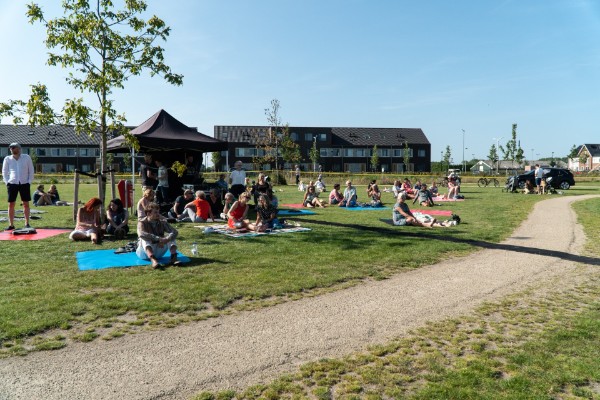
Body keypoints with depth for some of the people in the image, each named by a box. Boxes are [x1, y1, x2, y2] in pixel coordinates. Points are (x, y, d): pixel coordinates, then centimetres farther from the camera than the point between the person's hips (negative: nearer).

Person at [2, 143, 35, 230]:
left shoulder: (26, 157, 3)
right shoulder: (7, 159, 5)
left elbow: (31, 170, 7)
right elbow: (4, 171, 10)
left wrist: (30, 181, -1)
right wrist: (6, 182, -1)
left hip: (24, 184, -1)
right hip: (12, 184, 1)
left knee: (26, 204, 3)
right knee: (11, 204, 0)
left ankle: (27, 223, 11)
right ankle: (11, 224, 6)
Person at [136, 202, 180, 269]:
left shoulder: (162, 222, -3)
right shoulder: (142, 222, -12)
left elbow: (174, 232, -17)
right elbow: (141, 234, -34)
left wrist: (166, 240, -36)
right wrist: (158, 239, -42)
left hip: (158, 252, 3)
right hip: (145, 253, -3)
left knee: (170, 237, -15)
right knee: (145, 239, -31)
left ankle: (174, 257, -38)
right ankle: (153, 260, -54)